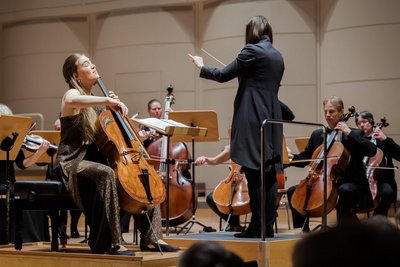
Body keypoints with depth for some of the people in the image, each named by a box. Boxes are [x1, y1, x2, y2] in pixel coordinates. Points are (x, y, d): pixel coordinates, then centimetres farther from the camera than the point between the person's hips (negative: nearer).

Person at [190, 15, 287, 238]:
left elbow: (223, 75, -3)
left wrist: (202, 67, 15)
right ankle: (268, 226, 7)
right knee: (269, 173, 6)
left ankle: (257, 226, -6)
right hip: (272, 119, 8)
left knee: (254, 174, -6)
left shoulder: (252, 51, -7)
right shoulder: (277, 56, 16)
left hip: (253, 121, -7)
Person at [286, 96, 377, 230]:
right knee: (293, 191, -11)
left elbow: (372, 151, -16)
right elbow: (304, 158, 17)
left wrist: (349, 133, -18)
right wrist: (293, 158, -6)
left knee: (345, 190, -38)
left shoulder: (354, 134, 0)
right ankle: (304, 231, -1)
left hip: (349, 183, -5)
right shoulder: (317, 135, 12)